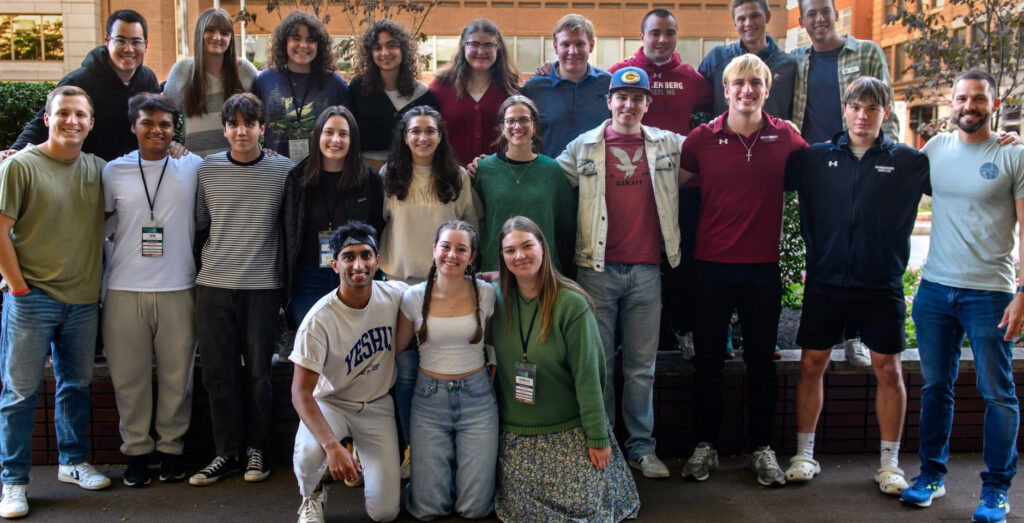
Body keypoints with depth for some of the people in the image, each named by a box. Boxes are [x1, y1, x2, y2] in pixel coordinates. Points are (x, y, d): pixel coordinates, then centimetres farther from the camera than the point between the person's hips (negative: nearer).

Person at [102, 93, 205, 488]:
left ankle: (171, 448, 18)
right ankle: (136, 450, 18)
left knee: (176, 374, 4)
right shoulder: (115, 171, 8)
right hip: (125, 289, 1)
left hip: (178, 289, 0)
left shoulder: (192, 168, 6)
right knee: (129, 375, 5)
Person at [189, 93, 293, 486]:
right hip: (214, 283, 2)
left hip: (262, 284, -2)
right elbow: (198, 223, 13)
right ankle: (227, 453, 16)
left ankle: (256, 450, 19)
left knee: (258, 372, 5)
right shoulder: (208, 169, 5)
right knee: (218, 372, 4)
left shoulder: (283, 171, 1)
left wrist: (288, 280, 6)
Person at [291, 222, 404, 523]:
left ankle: (361, 453, 27)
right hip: (331, 404, -2)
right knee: (309, 454, -37)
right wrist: (332, 445, -40)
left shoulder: (396, 295, -13)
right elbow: (301, 393, -26)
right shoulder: (319, 320, -25)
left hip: (378, 407, 3)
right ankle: (312, 497, 2)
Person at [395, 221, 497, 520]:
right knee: (428, 509, -2)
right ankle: (439, 465, 30)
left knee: (475, 509, -2)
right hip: (429, 397, 0)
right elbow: (396, 348, 7)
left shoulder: (485, 294, -4)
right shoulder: (415, 297, -5)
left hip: (476, 396, 0)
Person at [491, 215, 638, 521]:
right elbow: (496, 364, 5)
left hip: (570, 431, -3)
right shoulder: (498, 298, -4)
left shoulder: (571, 304, -15)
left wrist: (598, 437, -13)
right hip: (516, 433, 3)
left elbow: (587, 376, -14)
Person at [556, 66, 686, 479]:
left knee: (642, 366, 8)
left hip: (646, 270, 1)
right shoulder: (584, 147, 5)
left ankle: (641, 447, 19)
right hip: (598, 269, -1)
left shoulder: (669, 145, 10)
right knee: (598, 362, 5)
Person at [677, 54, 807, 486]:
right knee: (707, 361, 9)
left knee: (761, 362, 9)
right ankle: (706, 446, 23)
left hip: (763, 267, 0)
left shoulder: (785, 138, 0)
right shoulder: (702, 139, -2)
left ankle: (762, 448, 23)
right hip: (712, 265, 0)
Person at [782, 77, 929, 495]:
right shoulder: (815, 158, 4)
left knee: (888, 369, 3)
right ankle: (804, 454, 17)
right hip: (825, 282, 1)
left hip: (882, 284, -1)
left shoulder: (909, 162, 2)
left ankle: (889, 463, 17)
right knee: (812, 364, 4)